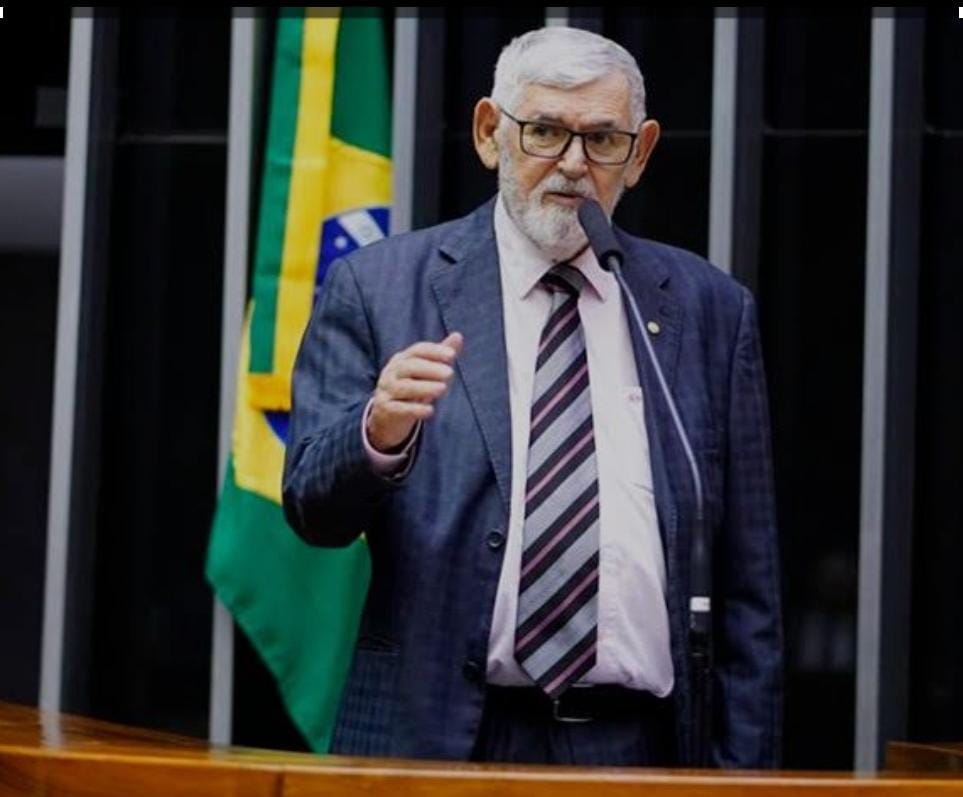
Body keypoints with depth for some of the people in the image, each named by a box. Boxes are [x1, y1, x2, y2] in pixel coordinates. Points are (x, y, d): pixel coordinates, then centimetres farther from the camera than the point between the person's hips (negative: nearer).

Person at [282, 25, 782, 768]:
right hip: (436, 740, -1)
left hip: (637, 745, 1)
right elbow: (314, 506, -6)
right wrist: (379, 430, -26)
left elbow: (746, 581, 7)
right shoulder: (378, 288, 1)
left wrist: (744, 769, 3)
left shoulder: (709, 309, 6)